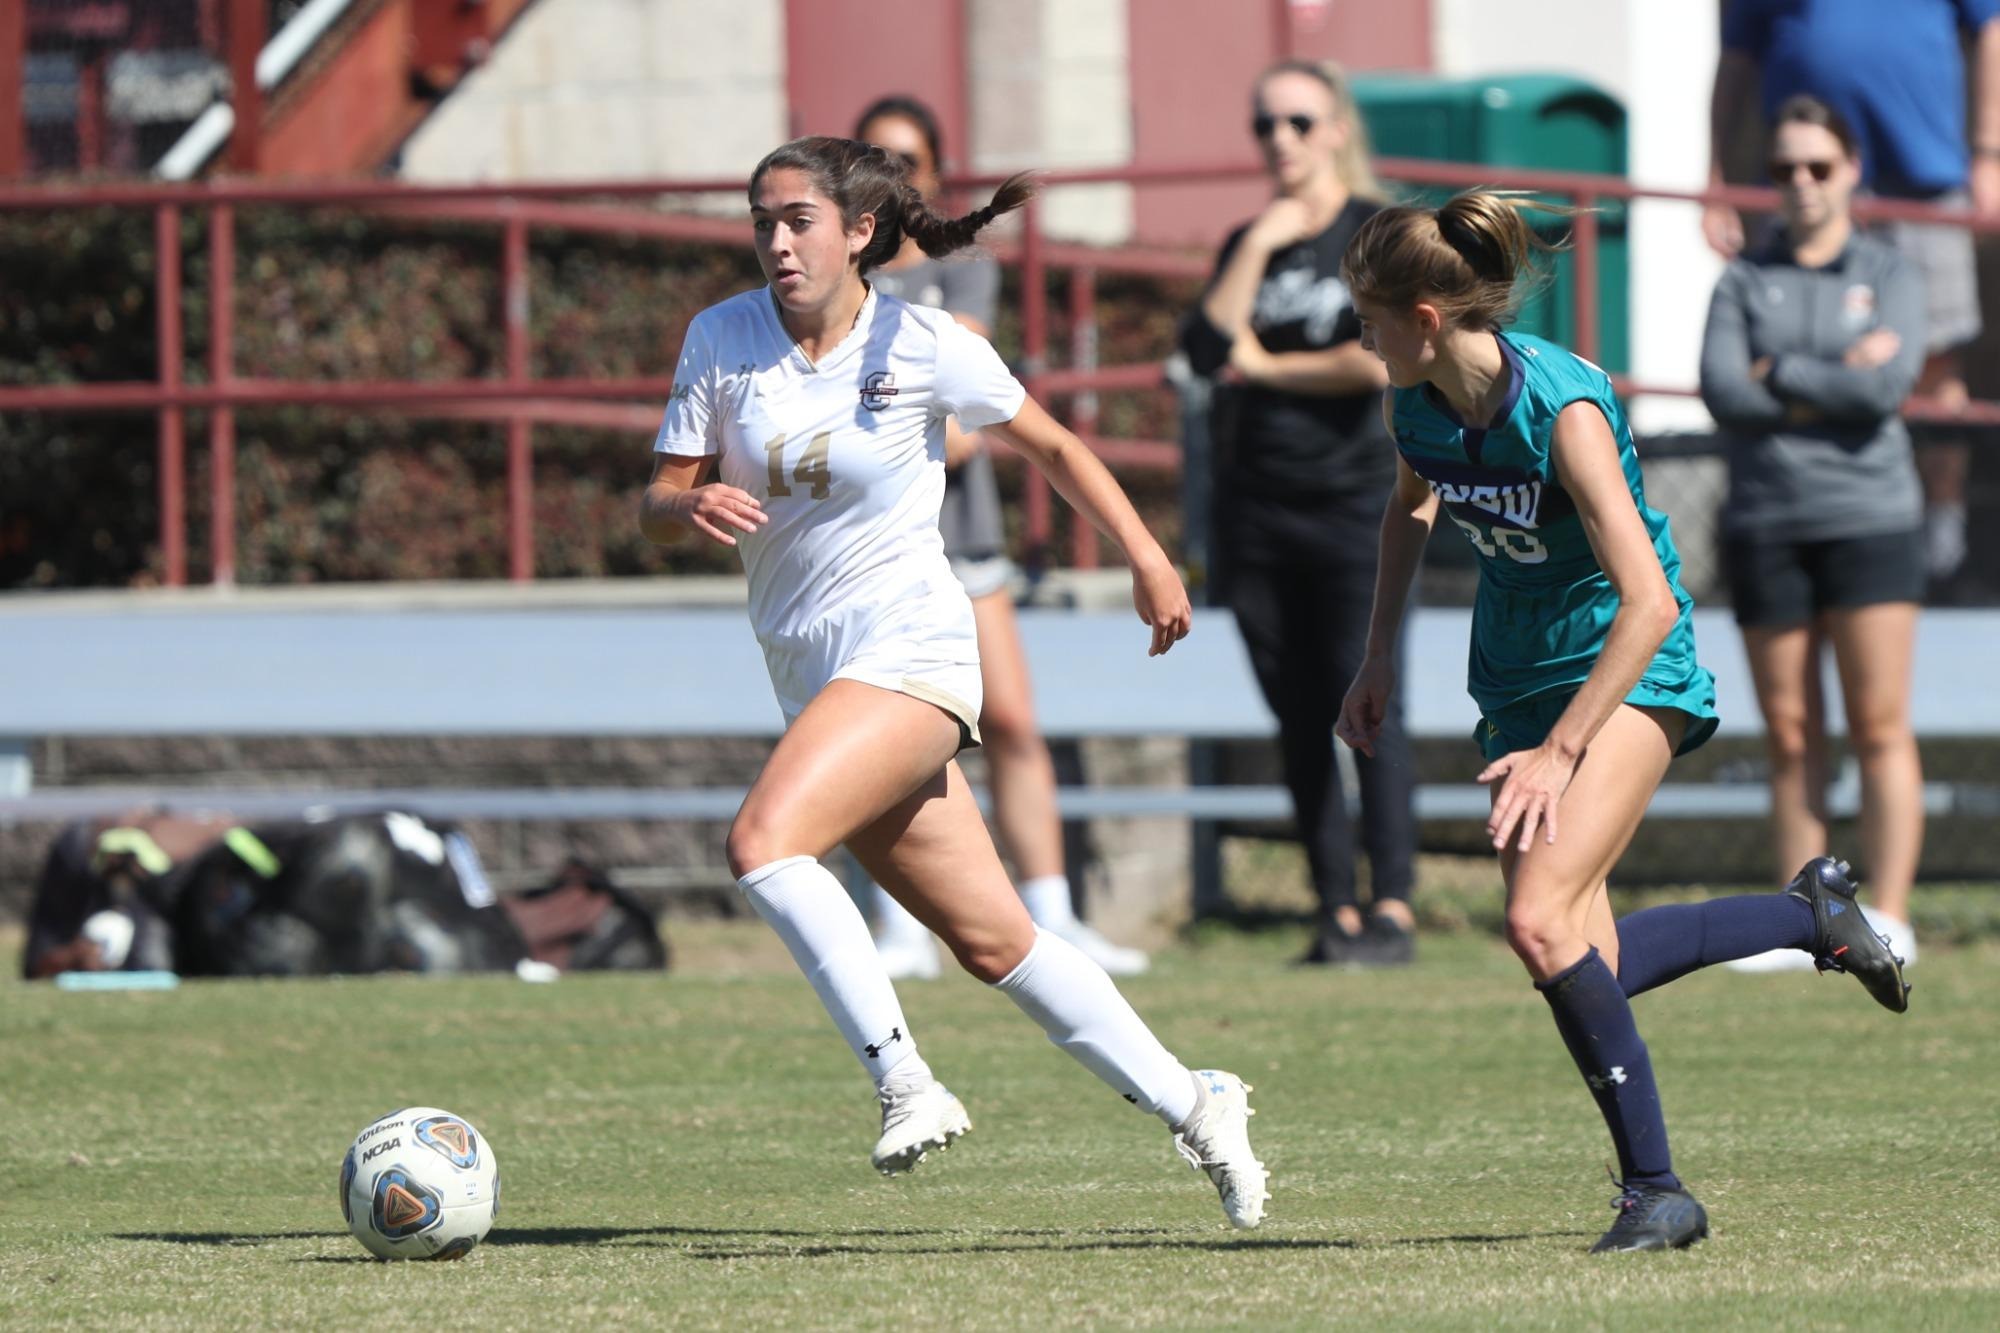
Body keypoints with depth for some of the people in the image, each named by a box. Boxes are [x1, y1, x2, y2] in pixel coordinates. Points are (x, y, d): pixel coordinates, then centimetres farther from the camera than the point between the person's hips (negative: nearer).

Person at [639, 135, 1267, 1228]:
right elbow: (654, 507, 1)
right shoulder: (722, 338, 2)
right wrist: (691, 504, -22)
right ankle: (1190, 1107, 19)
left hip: (908, 646, -5)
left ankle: (906, 1084, -22)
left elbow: (1051, 445, 7)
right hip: (808, 671, 5)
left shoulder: (925, 347, -7)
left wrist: (1145, 555, 5)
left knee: (763, 842, -28)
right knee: (992, 943, 7)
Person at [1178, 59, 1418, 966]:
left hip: (1353, 497, -5)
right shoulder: (1249, 242, 13)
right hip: (1255, 507, 5)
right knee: (1299, 719, 4)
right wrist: (1259, 246, -7)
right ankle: (1336, 914, 7)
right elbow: (1206, 349, -1)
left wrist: (1266, 366, -3)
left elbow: (1381, 361, -14)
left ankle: (1392, 910, -10)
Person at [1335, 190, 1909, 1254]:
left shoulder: (1561, 408, -27)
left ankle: (1655, 1189, -15)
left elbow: (1648, 604, -30)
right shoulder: (1413, 406, -6)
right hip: (1519, 679, 8)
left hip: (1630, 676, -8)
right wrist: (1379, 662, 18)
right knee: (1580, 965, 3)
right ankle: (1812, 915, 26)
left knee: (1540, 919, -25)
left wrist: (1559, 751, -30)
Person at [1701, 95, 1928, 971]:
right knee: (1789, 736, 2)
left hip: (1868, 515, -2)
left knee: (1879, 727, -7)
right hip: (1765, 526, 2)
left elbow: (1888, 383, -10)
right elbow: (1721, 390, -5)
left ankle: (1889, 915, -6)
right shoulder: (1744, 282, 11)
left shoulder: (1889, 275, 7)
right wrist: (1837, 382, -8)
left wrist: (1780, 376, -6)